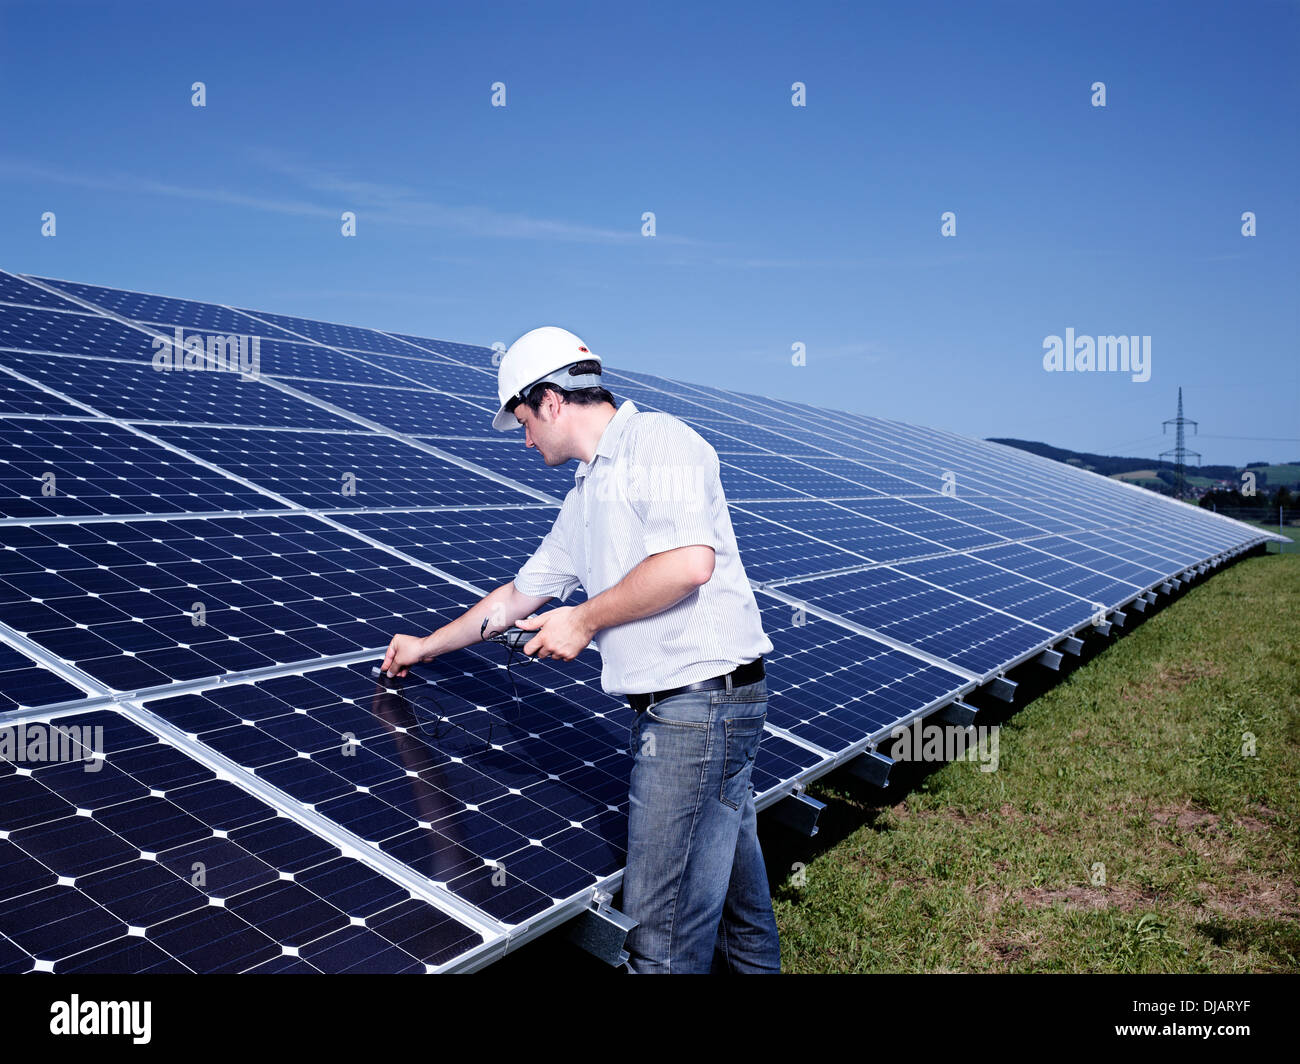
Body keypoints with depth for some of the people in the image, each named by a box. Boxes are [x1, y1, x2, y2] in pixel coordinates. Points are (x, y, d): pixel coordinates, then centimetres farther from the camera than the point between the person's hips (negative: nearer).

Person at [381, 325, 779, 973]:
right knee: (732, 893, 20)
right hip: (666, 709, 9)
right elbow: (520, 595, 30)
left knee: (661, 928, -3)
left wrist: (585, 619, -11)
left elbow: (690, 562, -23)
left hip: (701, 697, -9)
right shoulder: (584, 496, 20)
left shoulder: (657, 440, -8)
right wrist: (427, 645, 38)